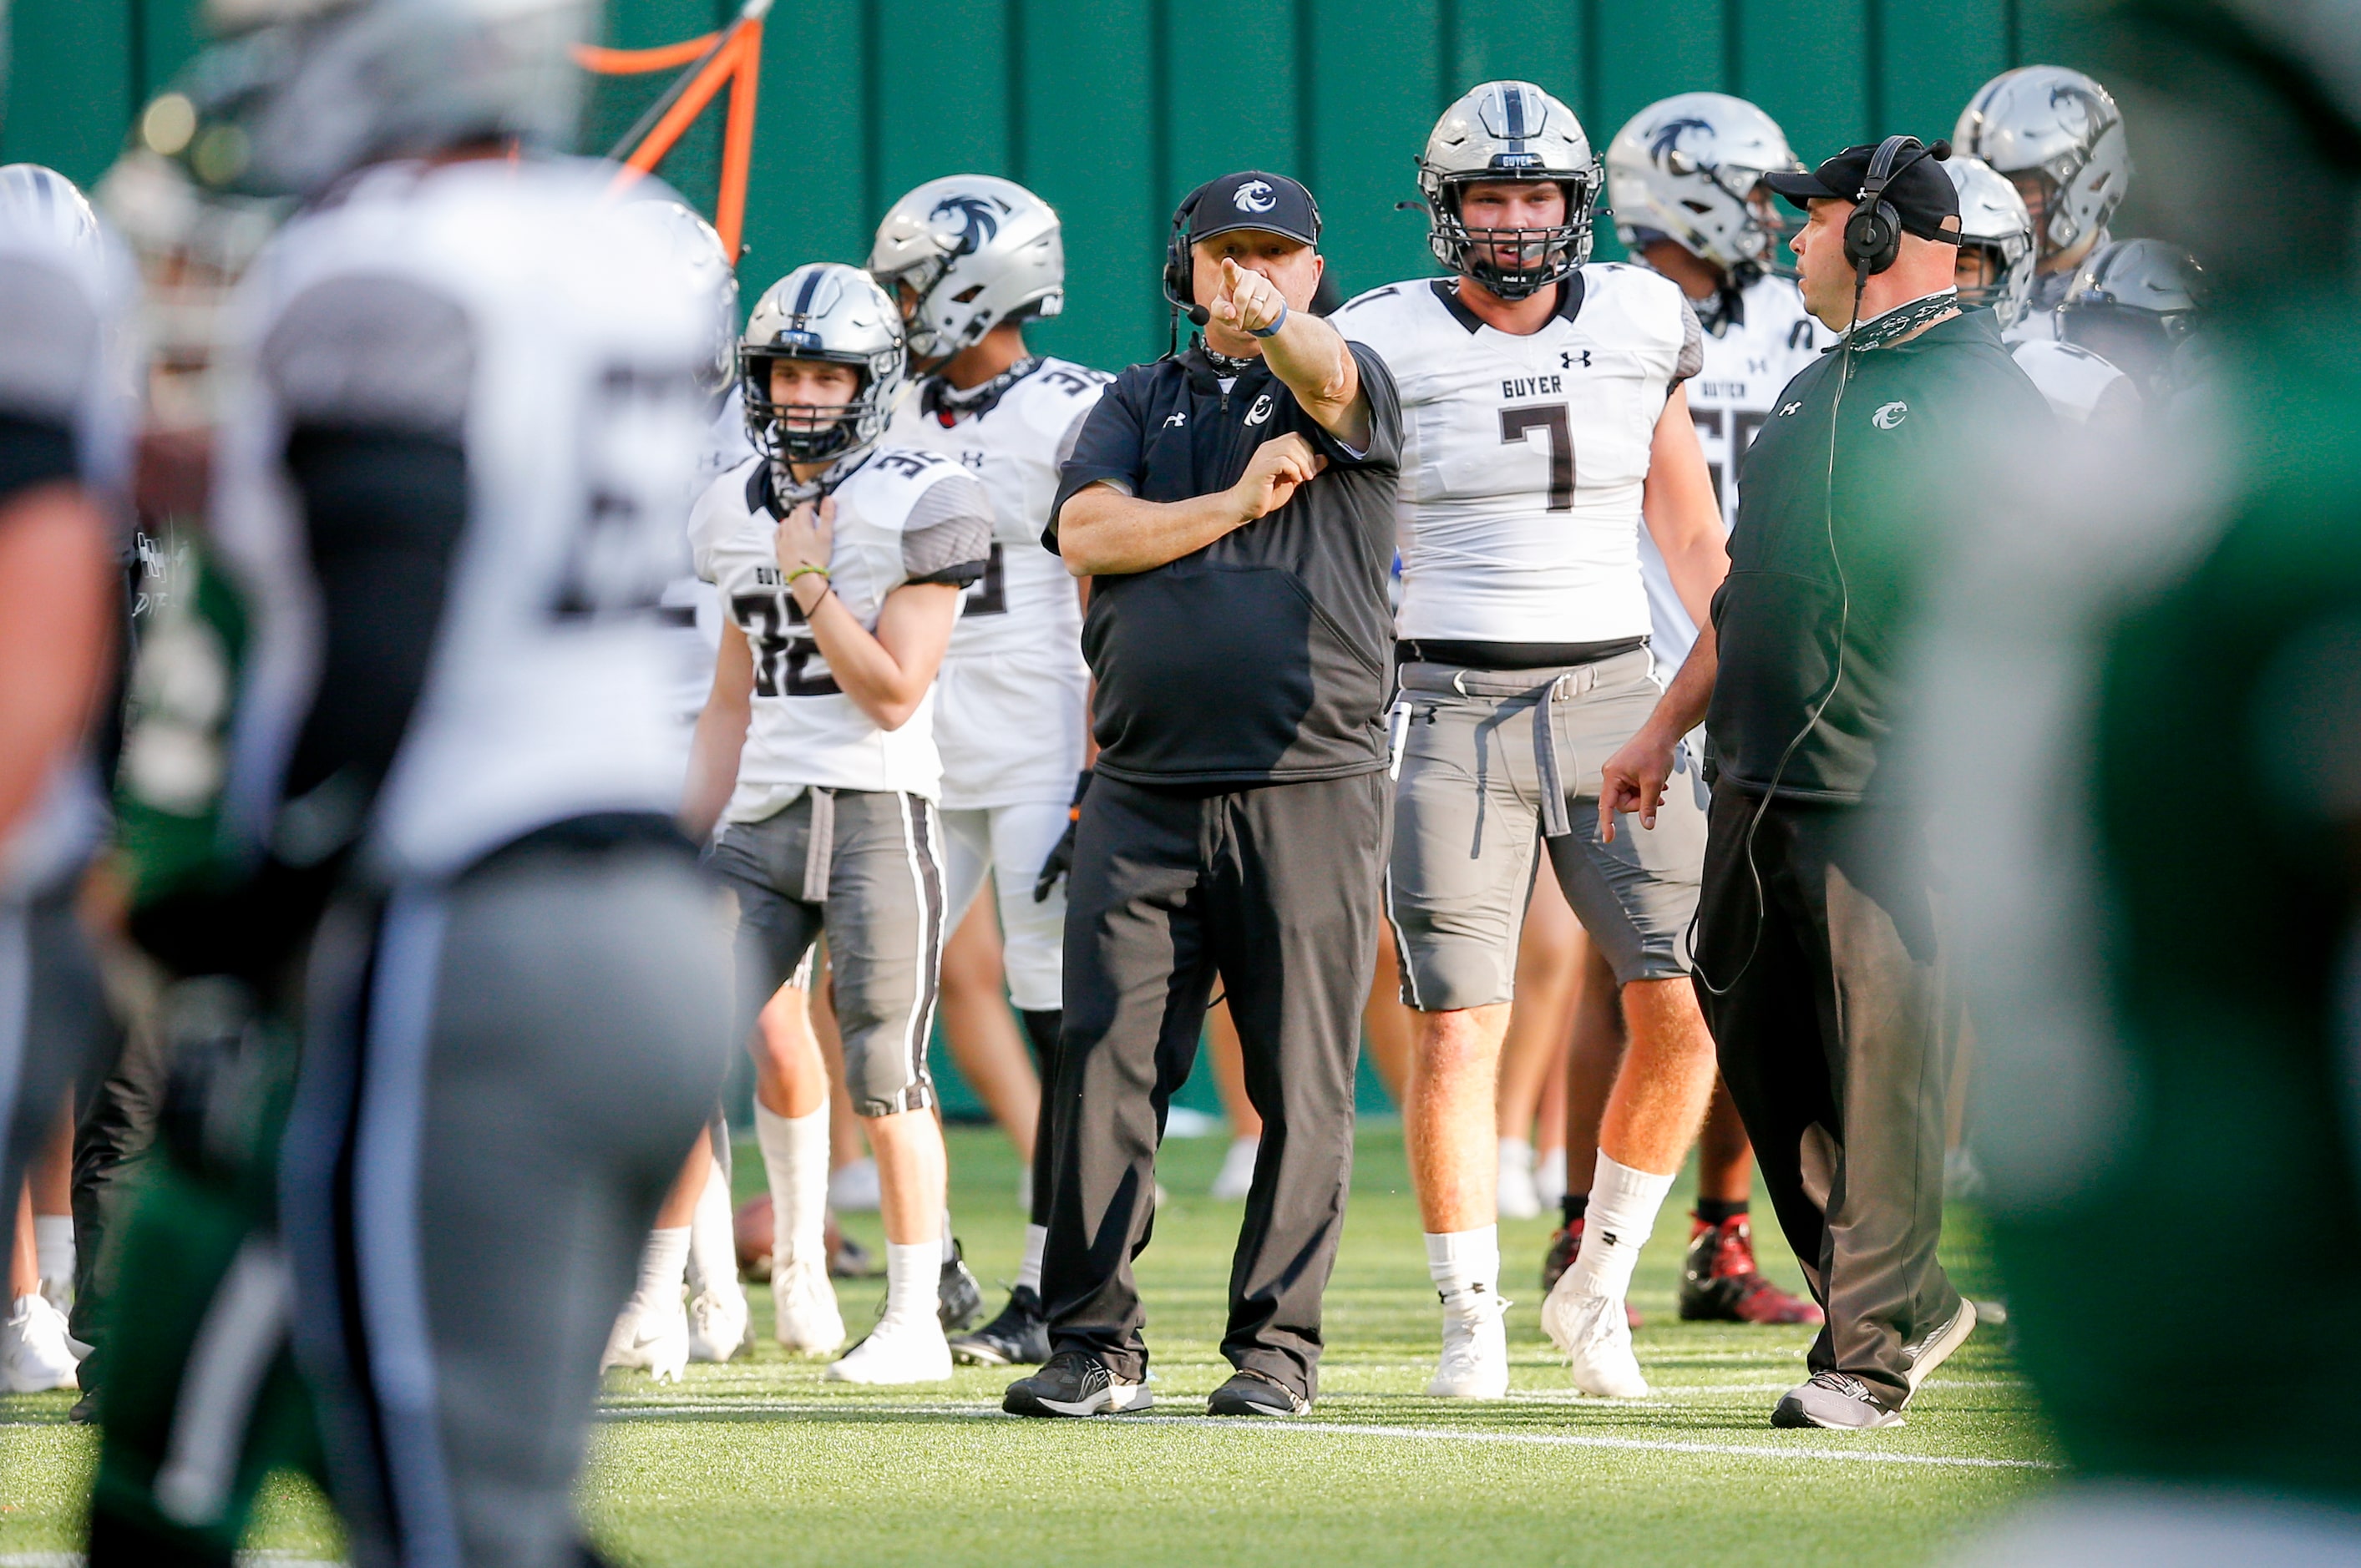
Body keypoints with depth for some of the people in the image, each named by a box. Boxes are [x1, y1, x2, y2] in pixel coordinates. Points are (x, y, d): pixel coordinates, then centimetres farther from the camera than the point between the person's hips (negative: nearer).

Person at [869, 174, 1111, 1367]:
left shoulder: (1074, 418, -7)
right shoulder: (906, 423, 13)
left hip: (1040, 761, -7)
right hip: (926, 763, 7)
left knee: (1061, 1025, -3)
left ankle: (1053, 1294, 1)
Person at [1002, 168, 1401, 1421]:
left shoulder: (1343, 389, 8)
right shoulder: (1142, 402, 18)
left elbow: (1328, 378, -19)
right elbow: (1085, 534, 1)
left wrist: (1274, 325, -41)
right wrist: (1234, 503, -7)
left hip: (1310, 788, -3)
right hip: (1145, 790, 3)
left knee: (1302, 1083, -2)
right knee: (1104, 1062, -3)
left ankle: (1274, 1344, 4)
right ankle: (1093, 1346, 1)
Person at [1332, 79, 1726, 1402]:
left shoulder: (1635, 326, 6)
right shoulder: (1389, 347, -3)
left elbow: (1691, 532, 14)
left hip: (1613, 702, 3)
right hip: (1454, 709, -3)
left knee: (1686, 1009, -6)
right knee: (1459, 1032, -6)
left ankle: (1598, 1289, 11)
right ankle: (1473, 1324, 5)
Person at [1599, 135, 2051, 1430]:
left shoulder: (1980, 397, -8)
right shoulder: (1816, 390, 19)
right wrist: (1666, 727, 26)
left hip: (1888, 795, -9)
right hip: (1760, 783, 9)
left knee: (1883, 1070, -5)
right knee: (1757, 1046, 11)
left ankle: (1868, 1357, -1)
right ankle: (1910, 1298, 22)